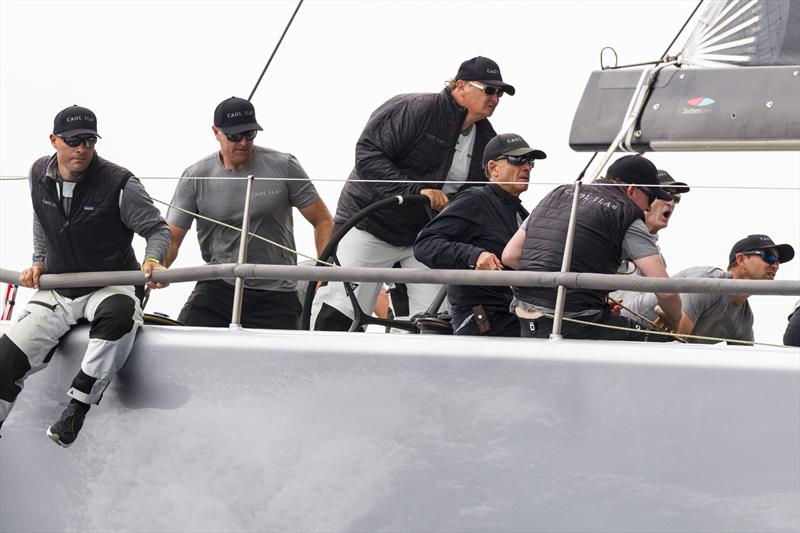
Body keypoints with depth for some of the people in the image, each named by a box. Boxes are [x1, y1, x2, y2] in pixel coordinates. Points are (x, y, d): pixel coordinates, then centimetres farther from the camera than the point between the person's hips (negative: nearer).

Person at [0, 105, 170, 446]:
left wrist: (152, 260, -25)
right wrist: (39, 263, 13)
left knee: (119, 314, -41)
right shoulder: (40, 175, 3)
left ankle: (79, 404, -32)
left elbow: (157, 228, -6)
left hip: (109, 286, -4)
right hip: (55, 292, 4)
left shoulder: (119, 184, -13)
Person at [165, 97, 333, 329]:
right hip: (216, 289, 1)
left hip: (275, 295, 0)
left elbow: (322, 220, 3)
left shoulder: (283, 167, -3)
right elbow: (171, 238, -1)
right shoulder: (195, 177, -1)